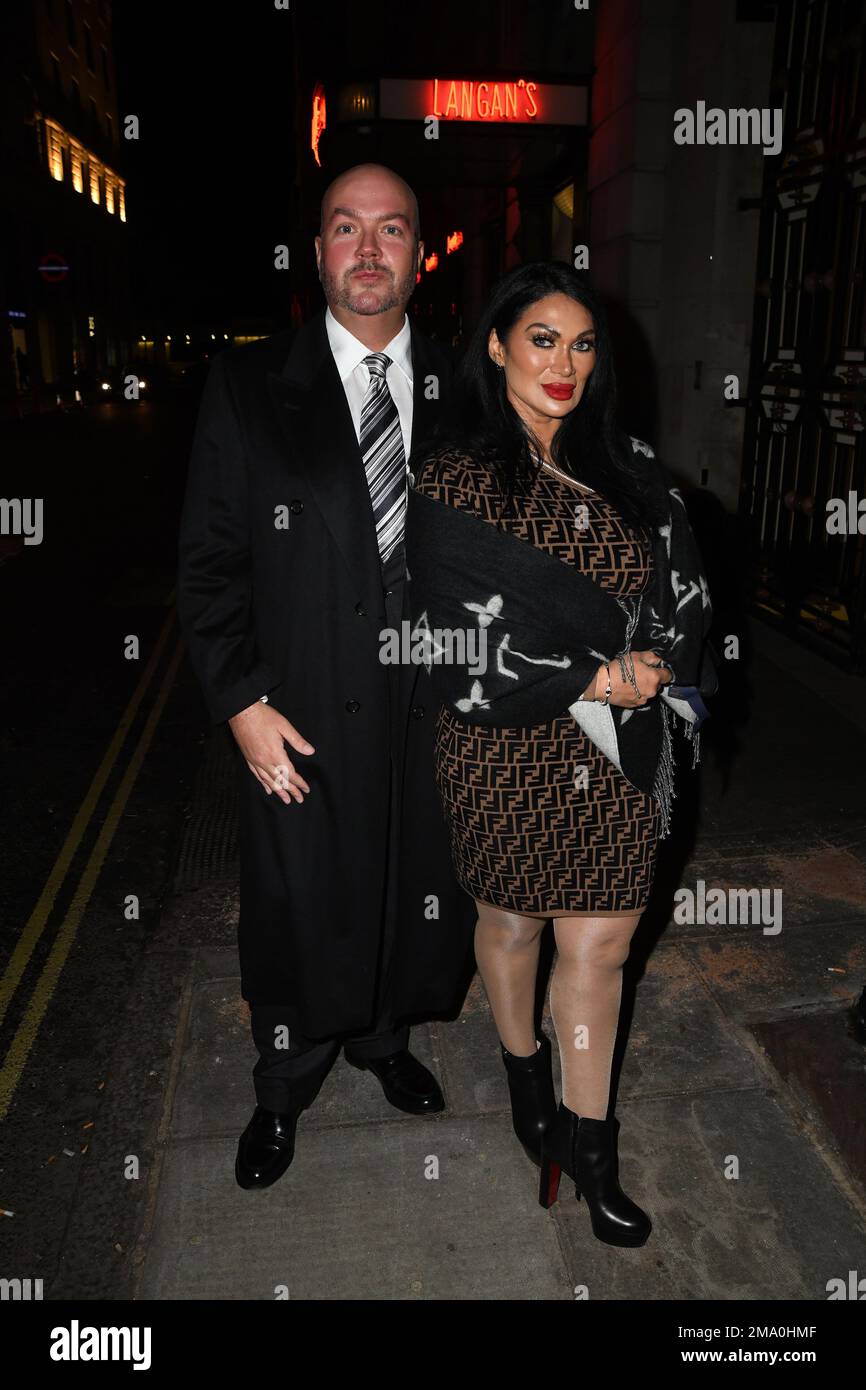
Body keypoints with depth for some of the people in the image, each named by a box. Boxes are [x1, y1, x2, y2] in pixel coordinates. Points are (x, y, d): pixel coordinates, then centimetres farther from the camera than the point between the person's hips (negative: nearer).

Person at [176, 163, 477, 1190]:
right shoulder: (248, 385, -5)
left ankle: (382, 1039, 49)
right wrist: (241, 702, -12)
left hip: (430, 708, 3)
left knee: (412, 893, 19)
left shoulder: (461, 393, 3)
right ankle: (284, 1088, 41)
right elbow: (209, 560, -6)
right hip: (302, 717, -2)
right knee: (298, 909, 13)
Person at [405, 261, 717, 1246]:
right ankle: (524, 1075, 47)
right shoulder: (456, 475, -10)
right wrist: (595, 680, -14)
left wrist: (647, 671, -13)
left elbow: (678, 590, 6)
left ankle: (586, 1142, 29)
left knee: (600, 945, 9)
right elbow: (460, 646, -15)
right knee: (513, 923, 18)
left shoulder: (625, 465, 5)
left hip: (618, 752, 4)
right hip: (510, 750, -3)